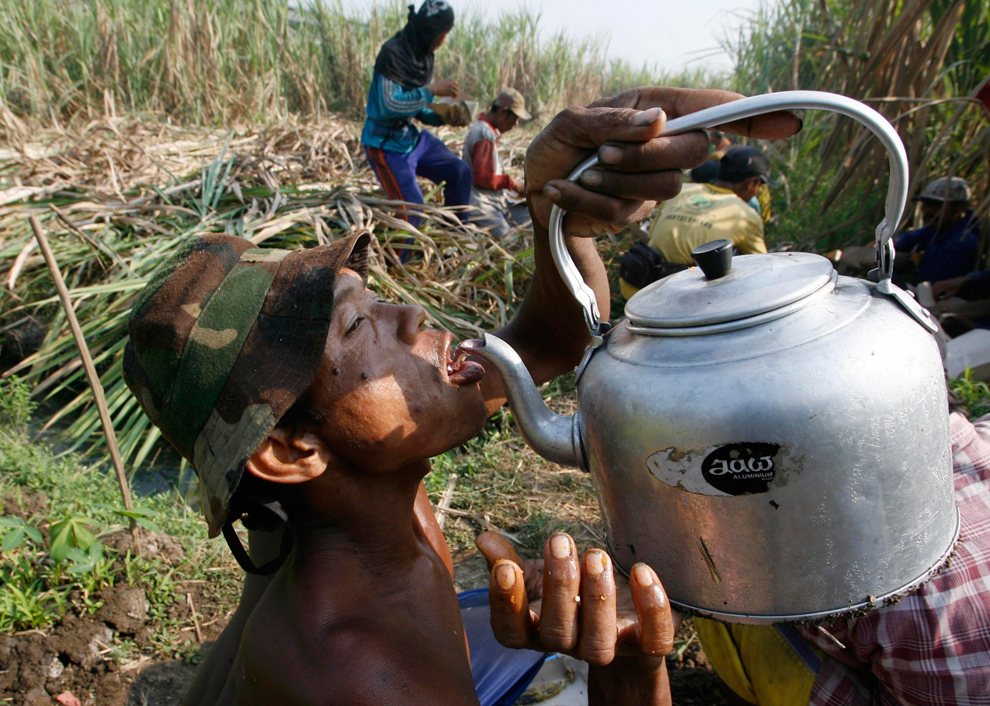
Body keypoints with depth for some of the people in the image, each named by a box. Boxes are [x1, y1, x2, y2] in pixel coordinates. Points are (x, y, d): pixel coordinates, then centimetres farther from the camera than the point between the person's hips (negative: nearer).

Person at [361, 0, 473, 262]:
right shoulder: (393, 53, -20)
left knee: (460, 172, 8)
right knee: (411, 210, -14)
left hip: (413, 137, 9)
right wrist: (432, 90, -28)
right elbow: (388, 104, -29)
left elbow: (417, 109, 12)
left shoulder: (423, 56, 6)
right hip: (386, 144, -9)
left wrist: (443, 117, -5)